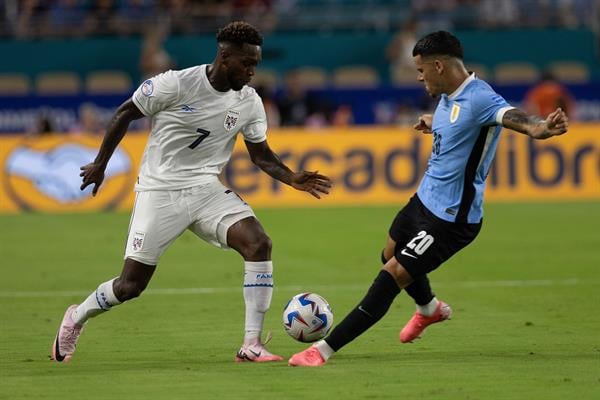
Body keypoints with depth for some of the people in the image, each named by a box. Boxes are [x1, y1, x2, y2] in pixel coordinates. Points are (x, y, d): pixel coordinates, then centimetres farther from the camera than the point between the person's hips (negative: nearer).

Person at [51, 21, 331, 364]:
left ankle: (252, 345, -17)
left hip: (206, 190, 4)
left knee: (259, 244, -21)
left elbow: (261, 154, 8)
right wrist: (100, 164, 4)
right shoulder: (175, 85, -17)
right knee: (131, 285, -2)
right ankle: (76, 319, 31)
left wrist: (293, 179, -10)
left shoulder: (250, 103, -2)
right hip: (160, 191, -4)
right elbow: (125, 114, -3)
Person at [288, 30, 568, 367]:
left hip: (450, 218, -10)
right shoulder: (449, 96, 2)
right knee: (392, 255, 30)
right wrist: (432, 123, 39)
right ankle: (430, 309, 60)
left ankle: (325, 350, -9)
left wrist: (540, 128, -64)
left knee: (393, 274, -12)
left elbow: (511, 115, -46)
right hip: (425, 199, 10)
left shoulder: (478, 98, -26)